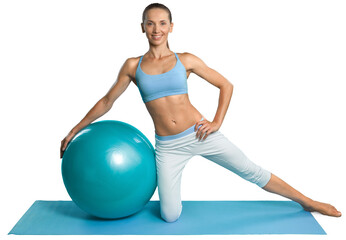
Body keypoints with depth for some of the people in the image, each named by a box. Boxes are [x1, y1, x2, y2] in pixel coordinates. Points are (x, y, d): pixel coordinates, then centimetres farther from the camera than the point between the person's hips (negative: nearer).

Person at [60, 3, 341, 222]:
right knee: (170, 217, -3)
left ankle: (307, 202, 23)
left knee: (252, 172, 4)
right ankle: (168, 187, 31)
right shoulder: (133, 66, 2)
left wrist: (217, 122, -3)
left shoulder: (186, 60, 0)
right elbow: (107, 101, 10)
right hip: (168, 147, 1)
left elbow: (226, 85, 7)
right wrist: (75, 131, 13)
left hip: (199, 134, 0)